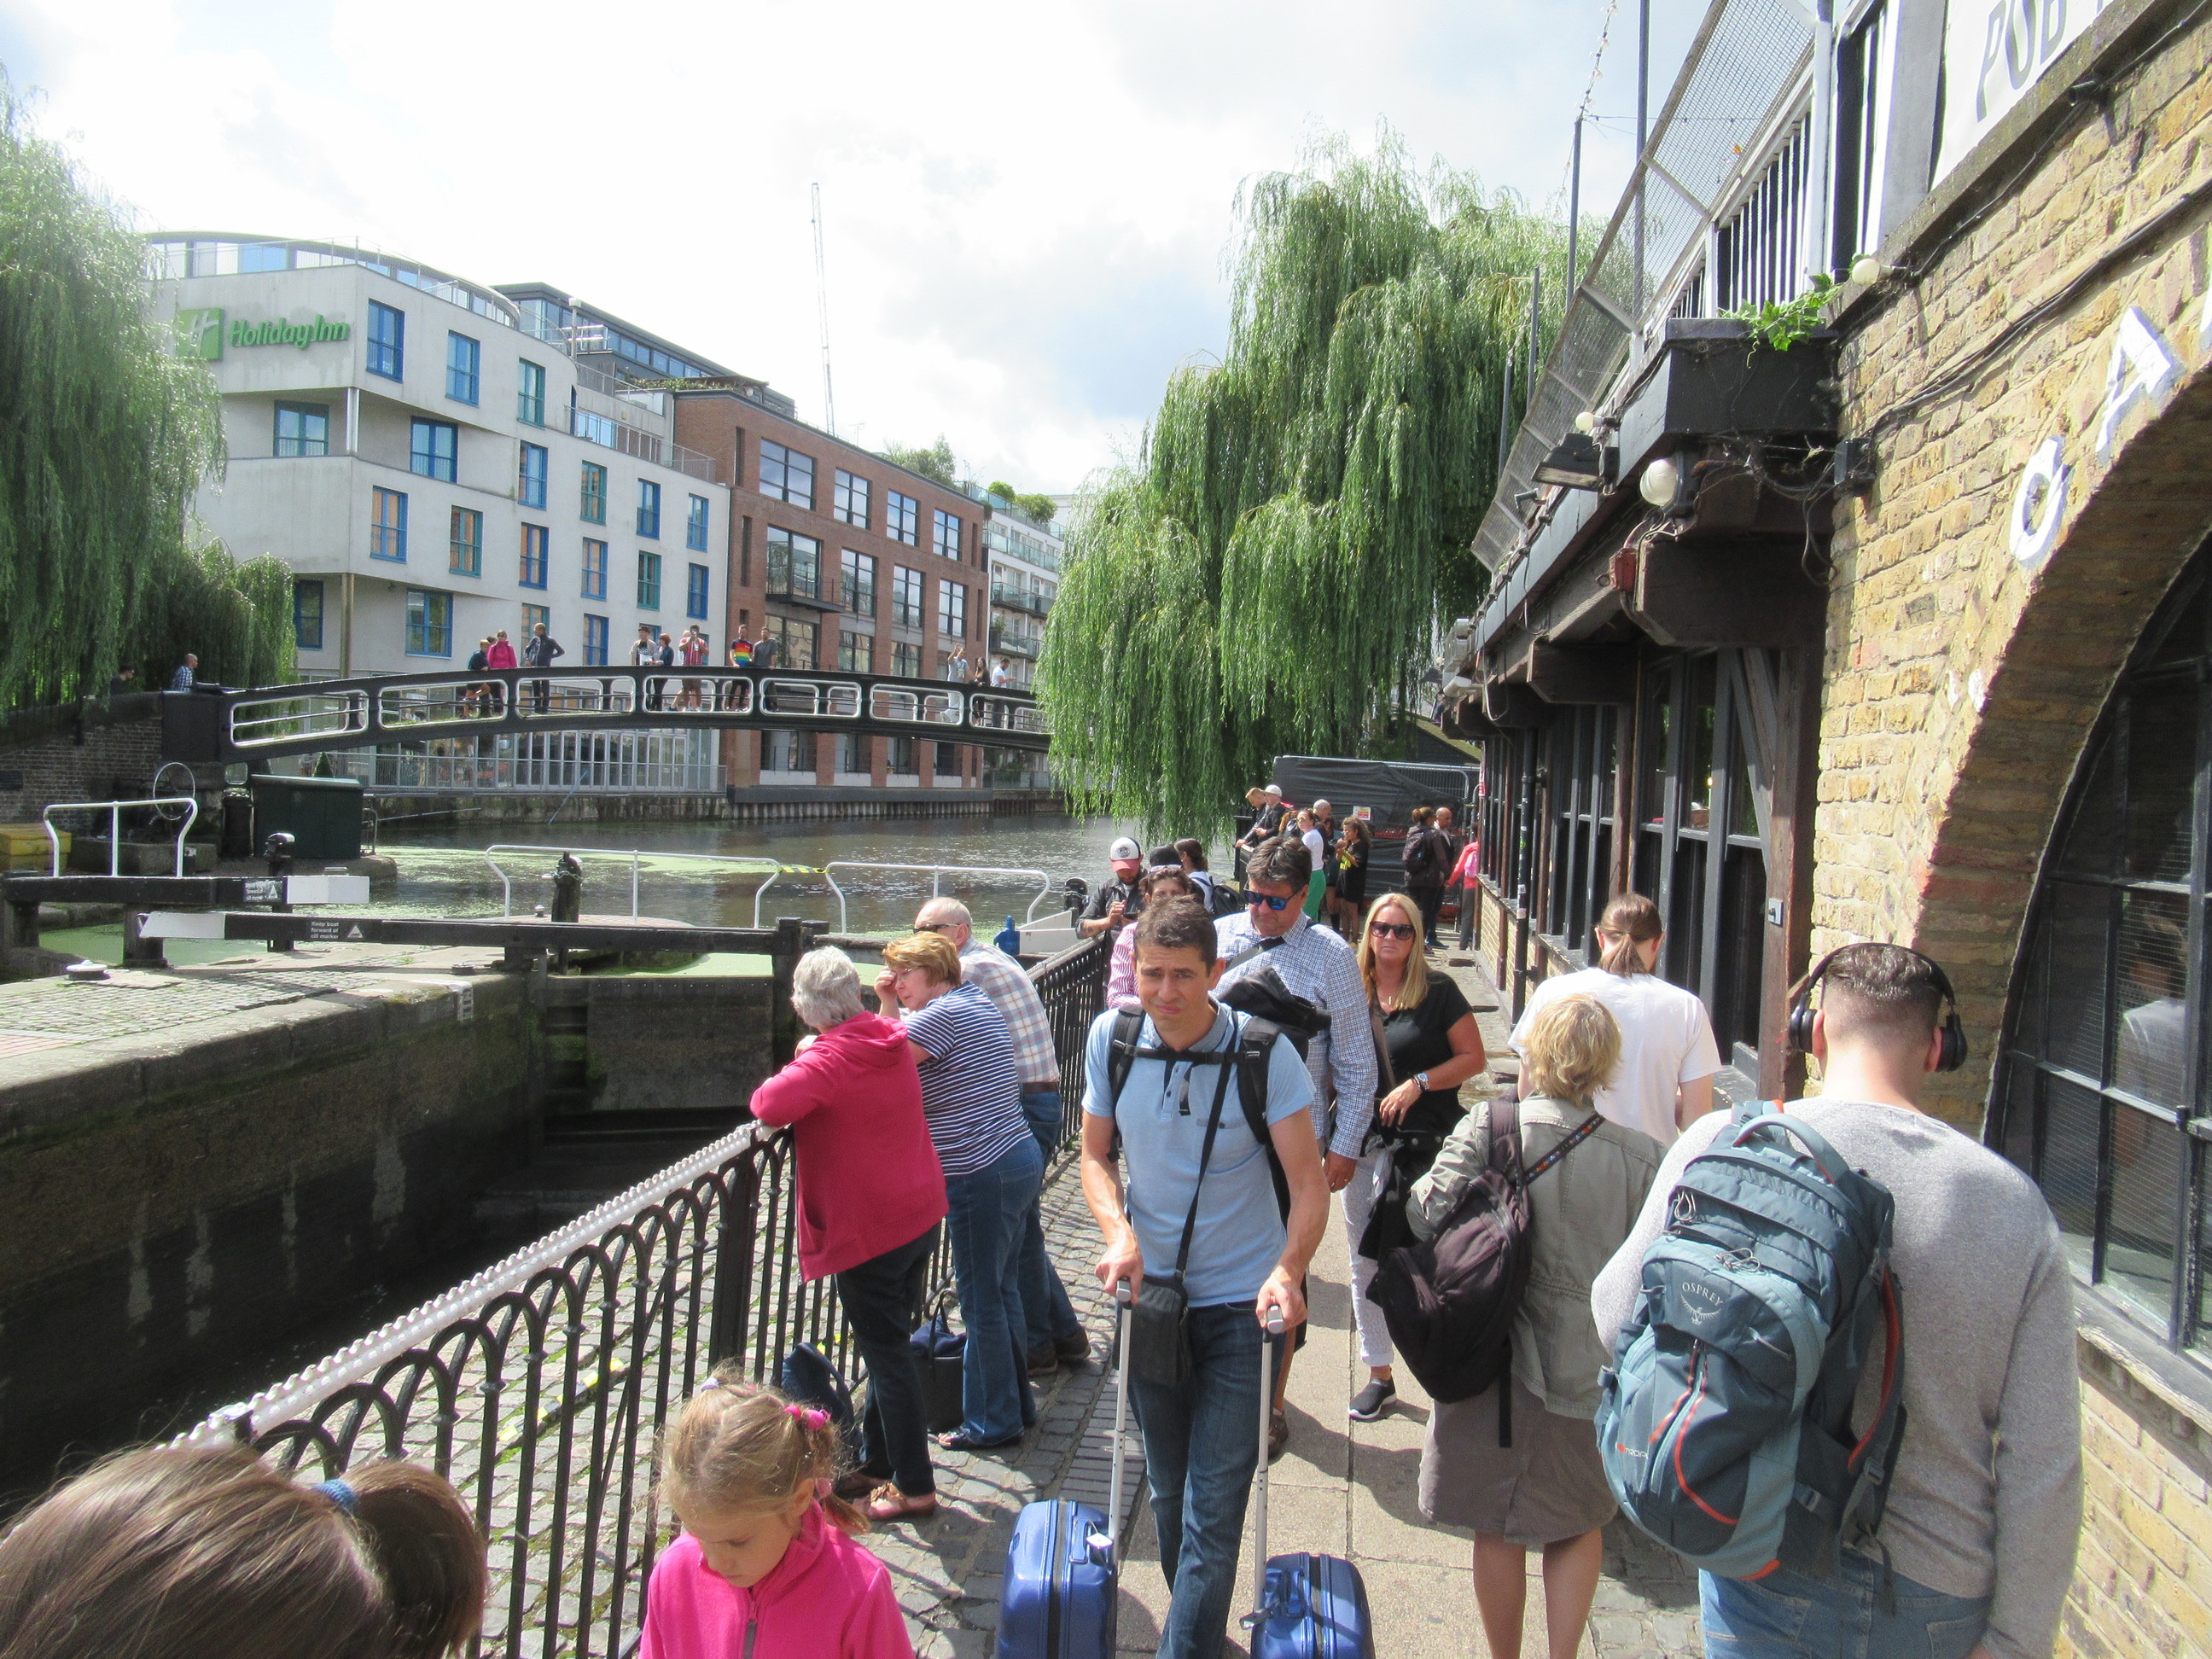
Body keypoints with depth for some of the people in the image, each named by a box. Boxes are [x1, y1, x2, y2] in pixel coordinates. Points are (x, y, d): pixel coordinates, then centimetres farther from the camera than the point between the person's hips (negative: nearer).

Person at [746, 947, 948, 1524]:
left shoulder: (829, 1058, -19)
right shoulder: (891, 1040, 4)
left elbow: (771, 1106, -28)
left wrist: (788, 1075, -8)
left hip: (868, 1230, -8)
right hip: (921, 1215, 8)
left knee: (886, 1355, 3)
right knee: (891, 1344, 18)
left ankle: (914, 1487, 11)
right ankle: (876, 1462, 32)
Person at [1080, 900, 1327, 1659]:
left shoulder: (1264, 1051, -17)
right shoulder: (1111, 1039, -7)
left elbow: (1308, 1185, -15)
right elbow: (1095, 1155, 3)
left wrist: (1287, 1269, -32)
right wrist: (1119, 1231, -15)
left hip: (1242, 1303, -3)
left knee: (1214, 1508, -5)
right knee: (1169, 1491, 19)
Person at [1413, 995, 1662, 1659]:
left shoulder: (1488, 1129, -15)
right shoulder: (1641, 1155, -10)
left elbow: (1423, 1213, -19)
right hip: (1593, 1370, 2)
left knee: (1498, 1531, 17)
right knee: (1579, 1526, 23)